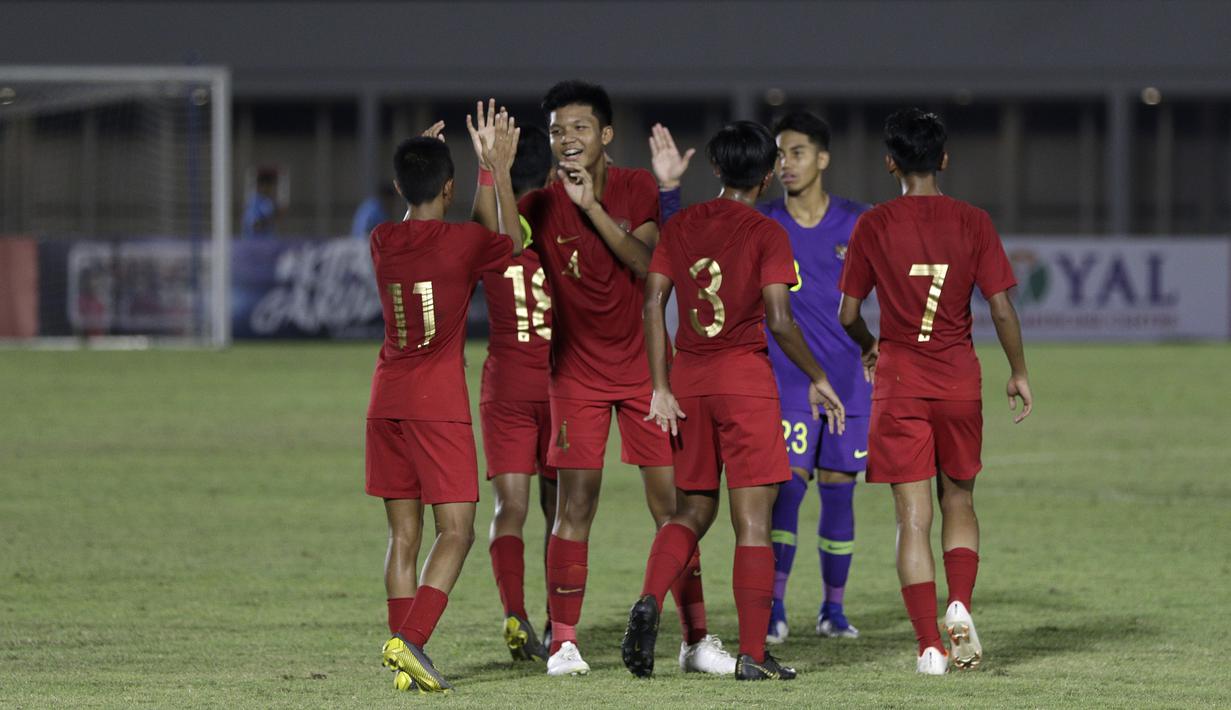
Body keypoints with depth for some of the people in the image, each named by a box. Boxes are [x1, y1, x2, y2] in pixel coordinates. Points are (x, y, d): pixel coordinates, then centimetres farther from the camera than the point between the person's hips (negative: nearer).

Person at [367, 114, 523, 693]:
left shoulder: (383, 242, 4)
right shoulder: (463, 241, -9)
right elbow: (512, 245, 13)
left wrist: (416, 164, 34)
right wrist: (500, 172, 17)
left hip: (387, 401, 5)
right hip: (439, 404, -5)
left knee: (403, 533, 9)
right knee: (456, 531, -3)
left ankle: (404, 657, 6)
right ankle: (410, 640, -21)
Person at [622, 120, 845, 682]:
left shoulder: (681, 226, 7)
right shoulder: (766, 234, -6)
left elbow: (653, 303, 0)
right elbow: (780, 320, -13)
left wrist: (662, 388, 1)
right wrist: (818, 379, -1)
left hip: (689, 377, 4)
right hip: (746, 377, -4)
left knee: (693, 510, 15)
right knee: (753, 519, -1)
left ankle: (650, 601, -12)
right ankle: (753, 656, -3)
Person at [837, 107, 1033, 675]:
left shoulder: (874, 226, -4)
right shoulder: (972, 223, -3)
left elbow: (848, 314, 0)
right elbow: (1002, 308, -4)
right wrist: (1019, 373, 10)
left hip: (899, 384, -1)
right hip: (959, 382, 1)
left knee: (913, 518, 0)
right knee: (959, 504, 18)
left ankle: (930, 647, -6)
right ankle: (960, 605, -5)